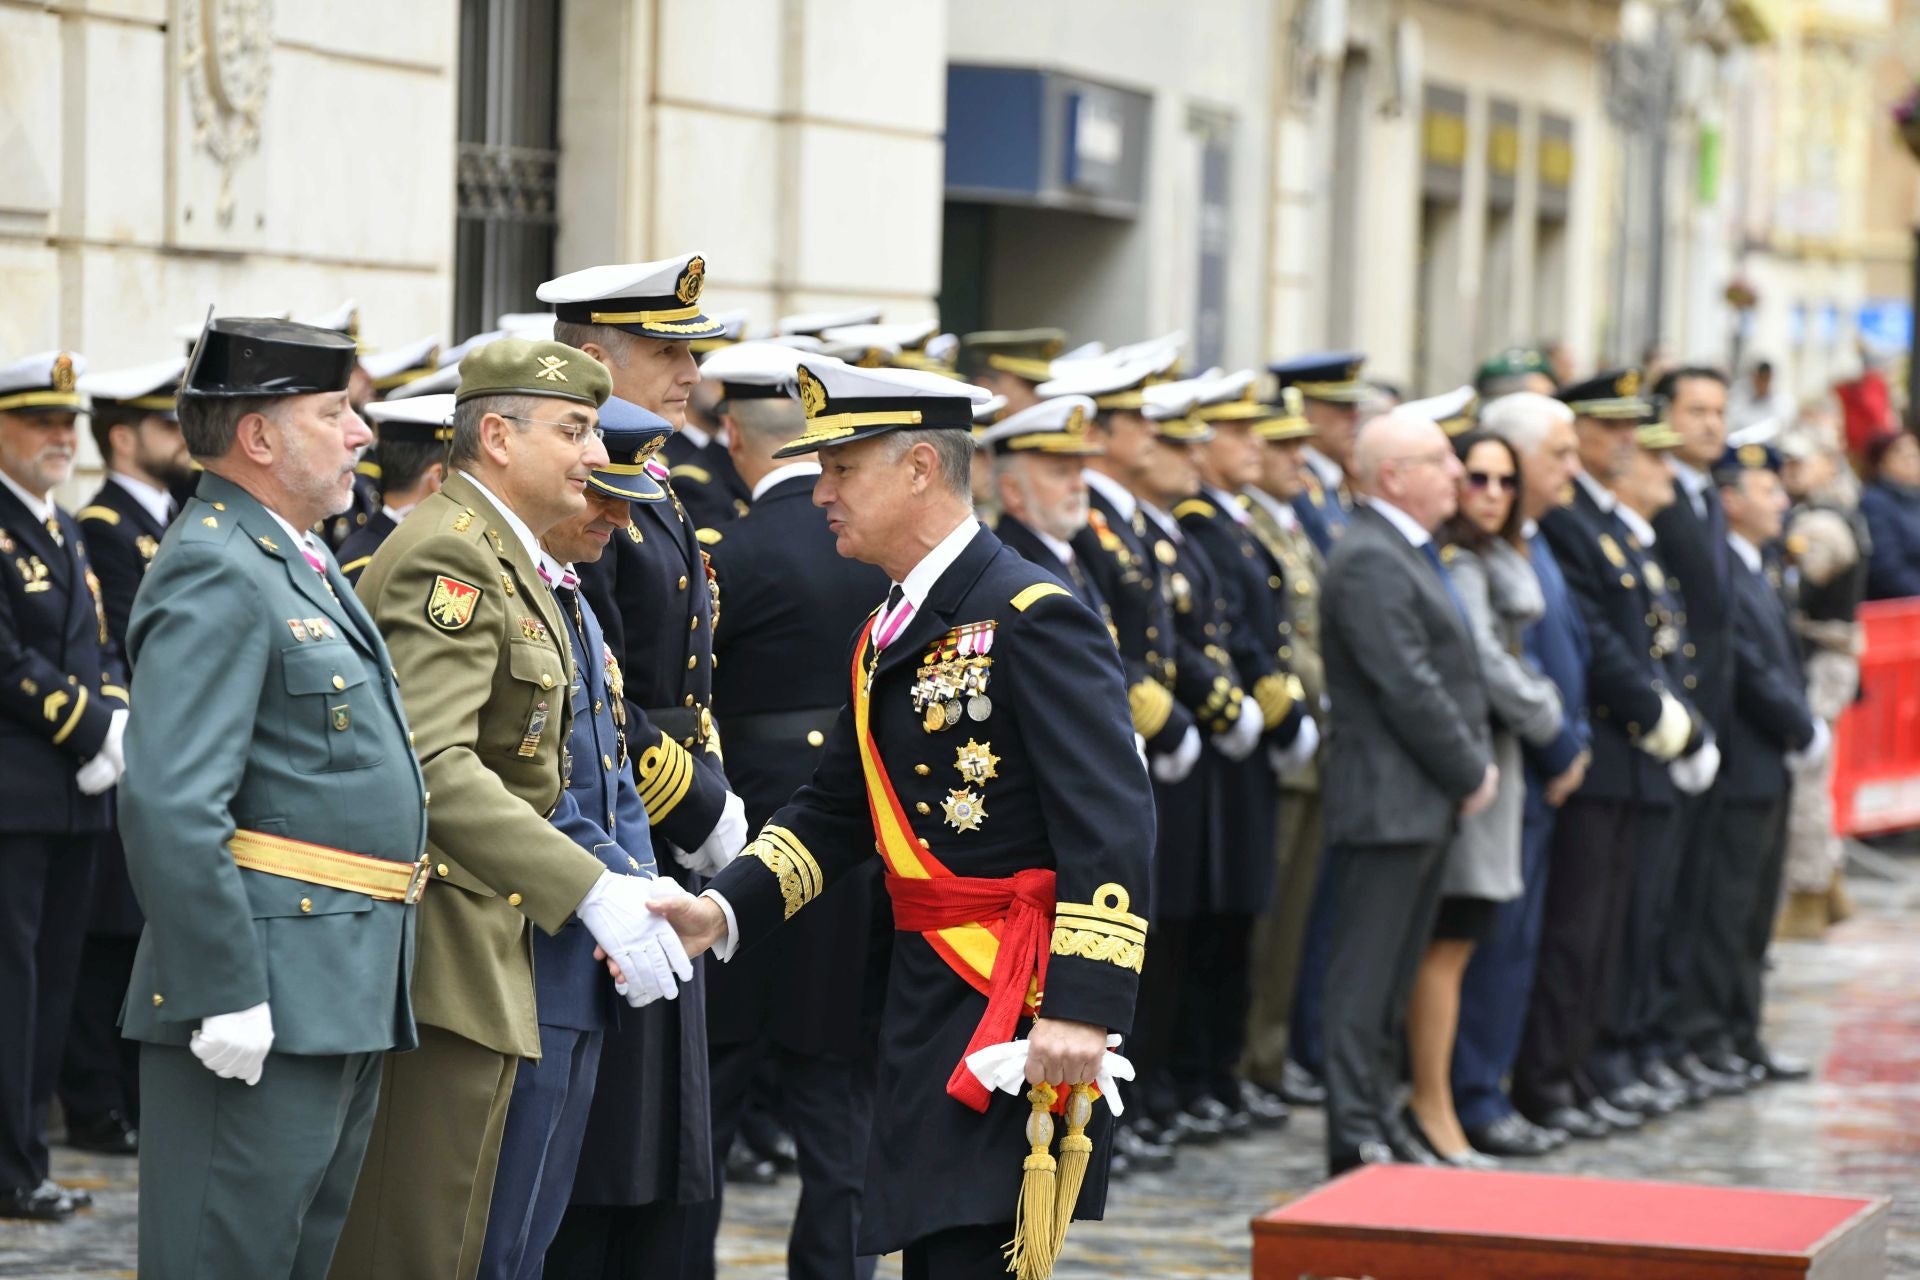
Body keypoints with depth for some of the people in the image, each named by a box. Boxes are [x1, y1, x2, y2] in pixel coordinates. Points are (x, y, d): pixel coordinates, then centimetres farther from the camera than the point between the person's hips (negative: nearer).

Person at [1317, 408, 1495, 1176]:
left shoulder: (1409, 555, 17)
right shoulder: (1370, 561, -16)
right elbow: (1409, 689, -20)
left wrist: (1475, 766, 10)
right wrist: (1470, 774, -12)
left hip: (1428, 802, 10)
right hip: (1388, 800, -10)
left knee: (1395, 976, 14)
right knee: (1367, 975, -6)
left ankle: (1380, 1123, 20)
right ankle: (1356, 1140, -3)